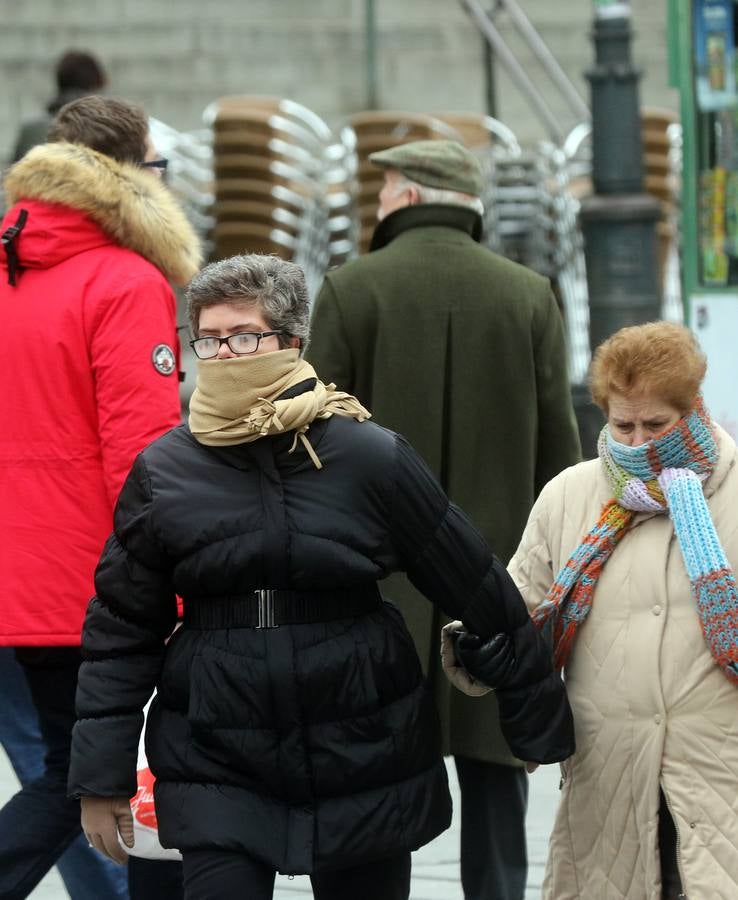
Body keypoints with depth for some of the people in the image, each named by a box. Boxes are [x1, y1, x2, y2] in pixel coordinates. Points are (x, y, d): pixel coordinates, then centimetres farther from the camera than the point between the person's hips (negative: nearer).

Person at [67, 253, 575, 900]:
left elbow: (482, 594, -1)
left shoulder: (371, 458, -7)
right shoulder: (163, 471, -1)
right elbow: (122, 629, 3)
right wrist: (102, 775, 1)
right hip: (217, 768, 0)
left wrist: (543, 724, 3)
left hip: (365, 765, 0)